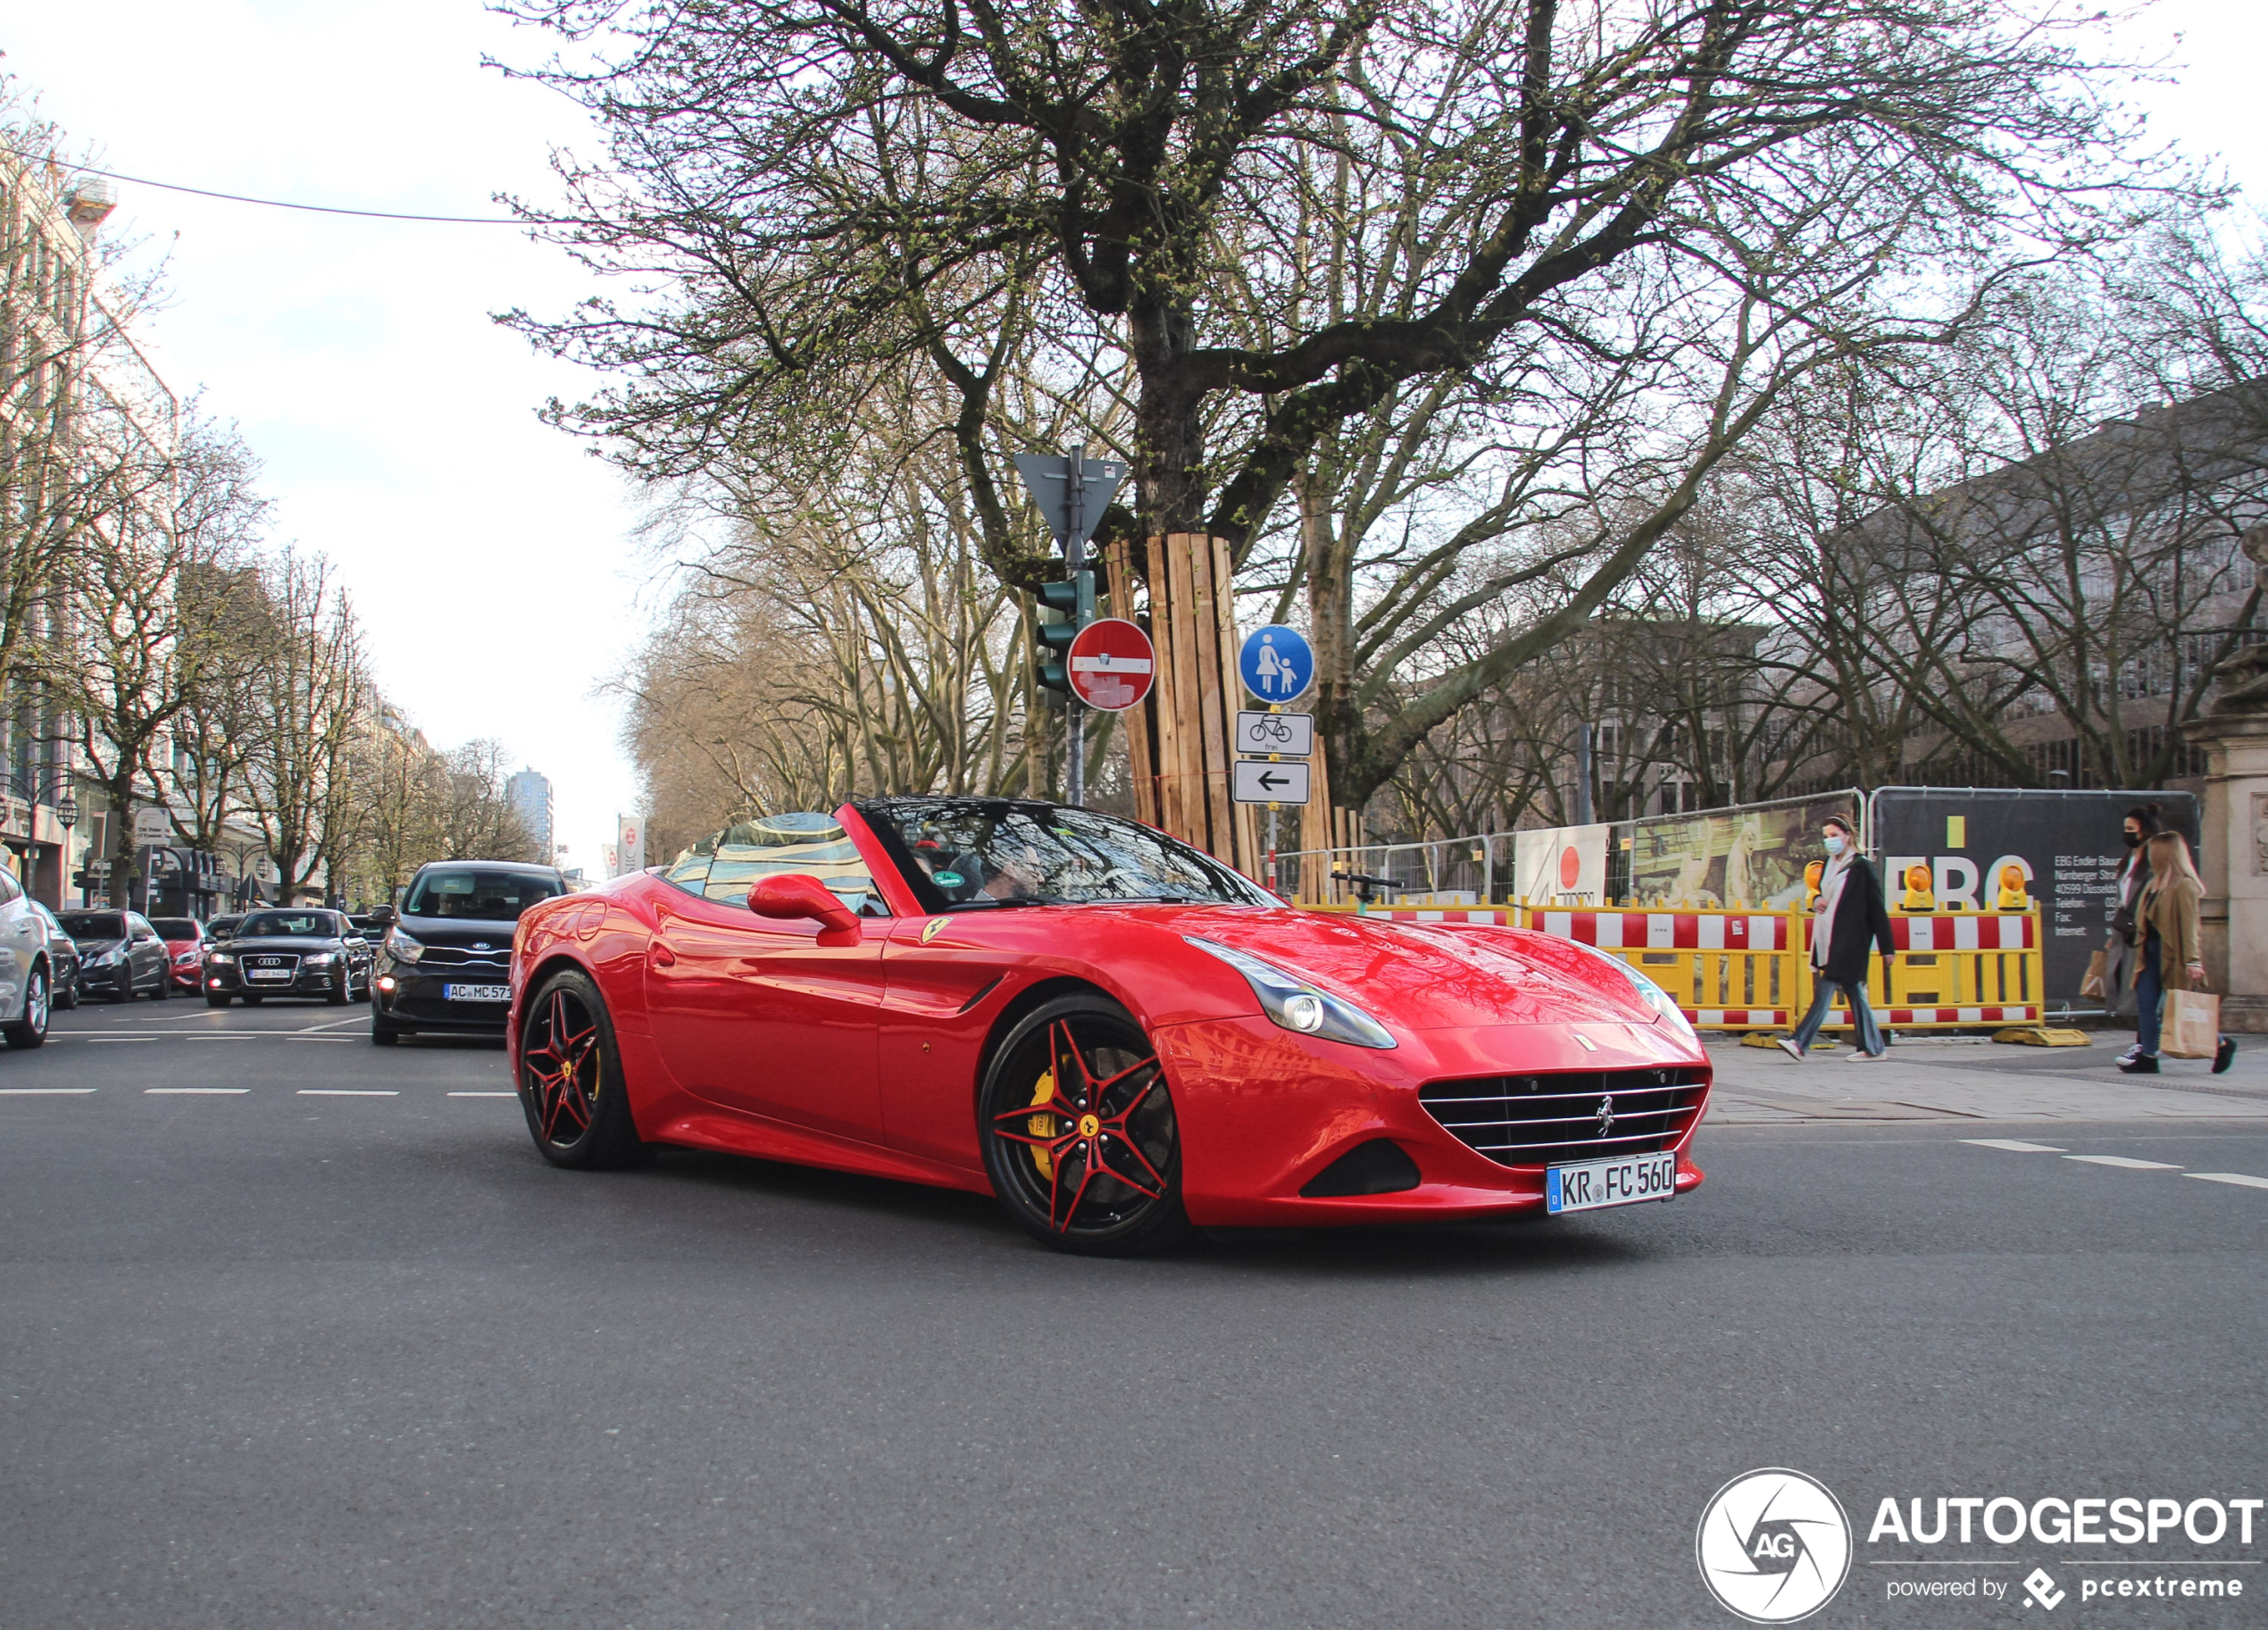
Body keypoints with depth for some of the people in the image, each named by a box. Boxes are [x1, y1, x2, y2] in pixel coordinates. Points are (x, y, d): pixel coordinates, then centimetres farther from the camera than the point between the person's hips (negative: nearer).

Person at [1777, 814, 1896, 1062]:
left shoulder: (1861, 867, -9)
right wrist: (1818, 901, 1)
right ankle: (1873, 1047, 16)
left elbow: (1877, 909, -8)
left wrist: (1887, 947, -8)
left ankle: (1801, 1043, -17)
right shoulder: (1830, 864, 13)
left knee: (1825, 989, -12)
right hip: (1829, 940, 8)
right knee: (1853, 991, 10)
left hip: (1848, 942, -8)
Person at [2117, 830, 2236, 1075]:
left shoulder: (2184, 885, -14)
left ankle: (2221, 1045, 19)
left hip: (2173, 956, -8)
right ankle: (2147, 1056, 3)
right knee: (2145, 1002, 2)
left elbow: (2189, 925, -18)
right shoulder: (2156, 884, 13)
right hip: (2152, 952, 8)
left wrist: (2192, 960, -21)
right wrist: (2142, 950, 15)